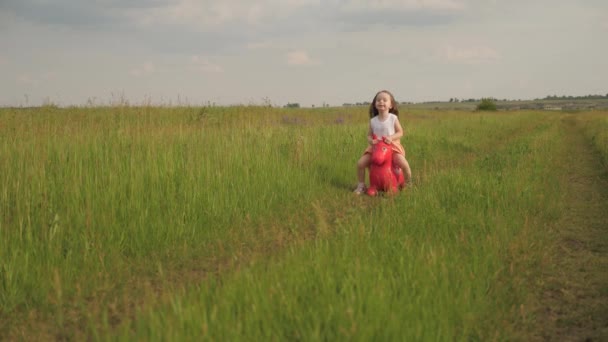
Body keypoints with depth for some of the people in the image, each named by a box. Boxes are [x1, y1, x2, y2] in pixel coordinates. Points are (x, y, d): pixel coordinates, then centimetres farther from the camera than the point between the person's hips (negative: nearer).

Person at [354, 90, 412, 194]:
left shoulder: (393, 118, -5)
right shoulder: (373, 121, 1)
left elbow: (400, 132, -3)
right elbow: (369, 135, 6)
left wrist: (391, 137, -22)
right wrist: (371, 140, -18)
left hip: (392, 146, -3)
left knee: (404, 165, -24)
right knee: (360, 163, -13)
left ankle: (407, 184, 4)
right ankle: (361, 185, 8)